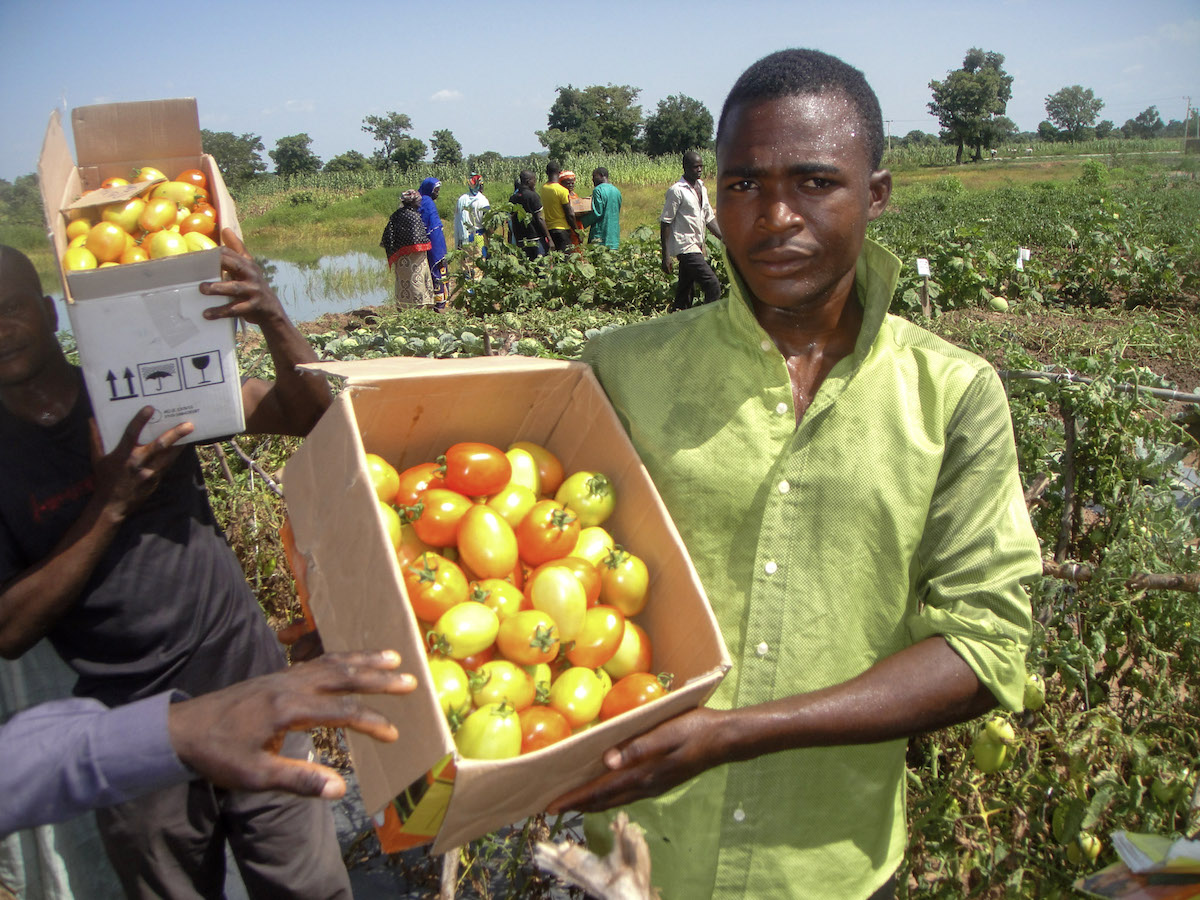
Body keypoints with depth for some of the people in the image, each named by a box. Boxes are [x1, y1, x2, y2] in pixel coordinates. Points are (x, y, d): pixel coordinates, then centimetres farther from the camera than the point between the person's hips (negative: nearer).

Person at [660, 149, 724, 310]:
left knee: (684, 292, 10)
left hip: (697, 247, 8)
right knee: (712, 285, -16)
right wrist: (665, 256, -14)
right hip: (685, 247, -8)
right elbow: (665, 223, -10)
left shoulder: (702, 188, 15)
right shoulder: (677, 191, -10)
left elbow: (709, 218, 20)